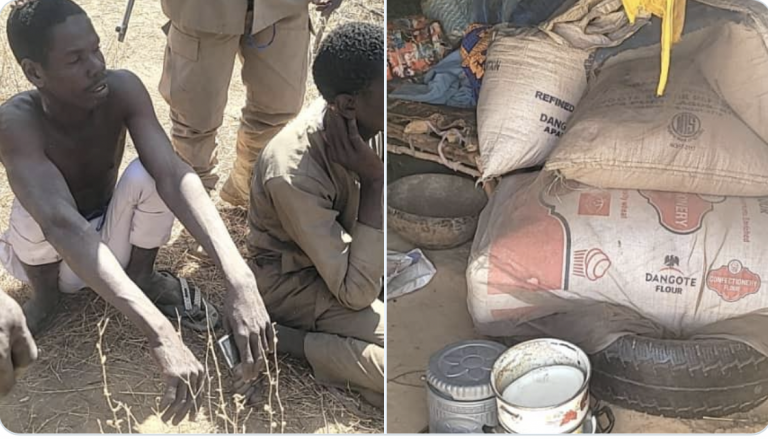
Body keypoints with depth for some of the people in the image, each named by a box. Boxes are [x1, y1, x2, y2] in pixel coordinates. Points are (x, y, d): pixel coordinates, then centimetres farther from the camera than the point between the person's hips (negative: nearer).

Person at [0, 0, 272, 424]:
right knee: (35, 205, -36)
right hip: (50, 254, -2)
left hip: (110, 239, 2)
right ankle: (45, 294, -3)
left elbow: (174, 175, -38)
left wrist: (239, 279, -55)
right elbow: (62, 225, -49)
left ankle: (142, 274, 1)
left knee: (146, 176, -30)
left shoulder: (122, 89, -25)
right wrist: (161, 335, -61)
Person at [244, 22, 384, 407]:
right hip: (294, 282, -8)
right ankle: (273, 339, -11)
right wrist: (375, 181, -31)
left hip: (342, 249, 8)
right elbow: (355, 293, -29)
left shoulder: (347, 123, -14)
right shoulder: (292, 175, -35)